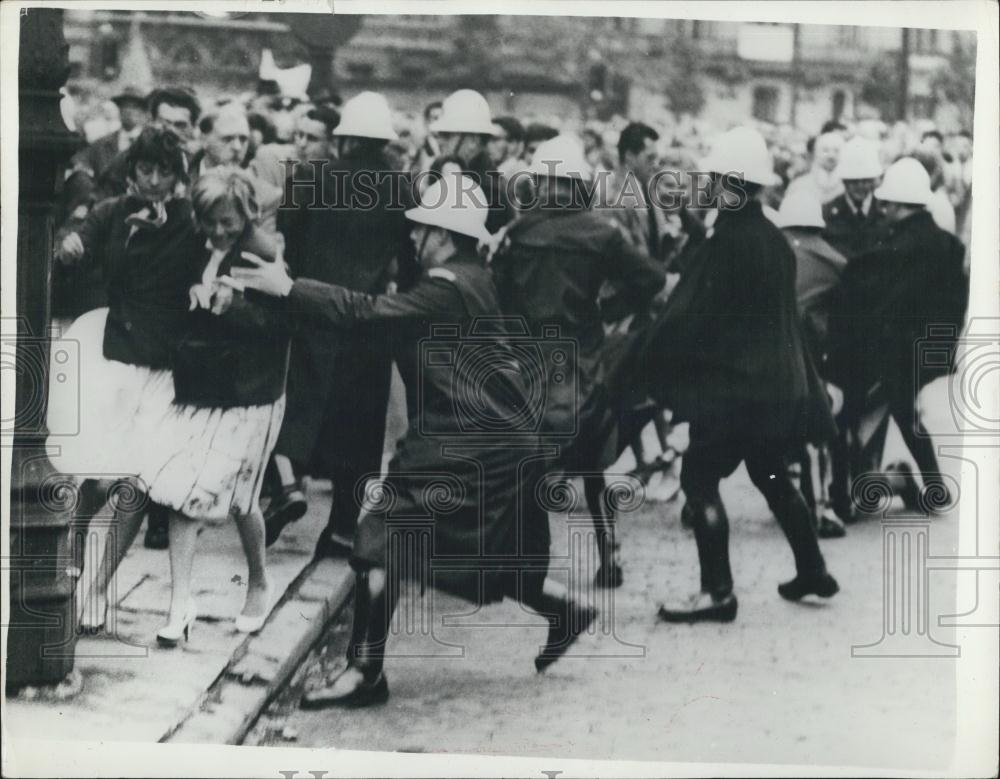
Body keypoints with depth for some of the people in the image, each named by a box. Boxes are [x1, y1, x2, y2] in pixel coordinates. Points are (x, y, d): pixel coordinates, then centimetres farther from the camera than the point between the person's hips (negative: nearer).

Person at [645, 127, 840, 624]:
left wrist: (651, 359, -6)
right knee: (771, 475, 22)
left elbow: (689, 313, -18)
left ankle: (717, 592, -3)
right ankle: (812, 570, 31)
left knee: (699, 478, -3)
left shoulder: (724, 242, -17)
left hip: (732, 383, -9)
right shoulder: (775, 241, 8)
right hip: (780, 382, 9)